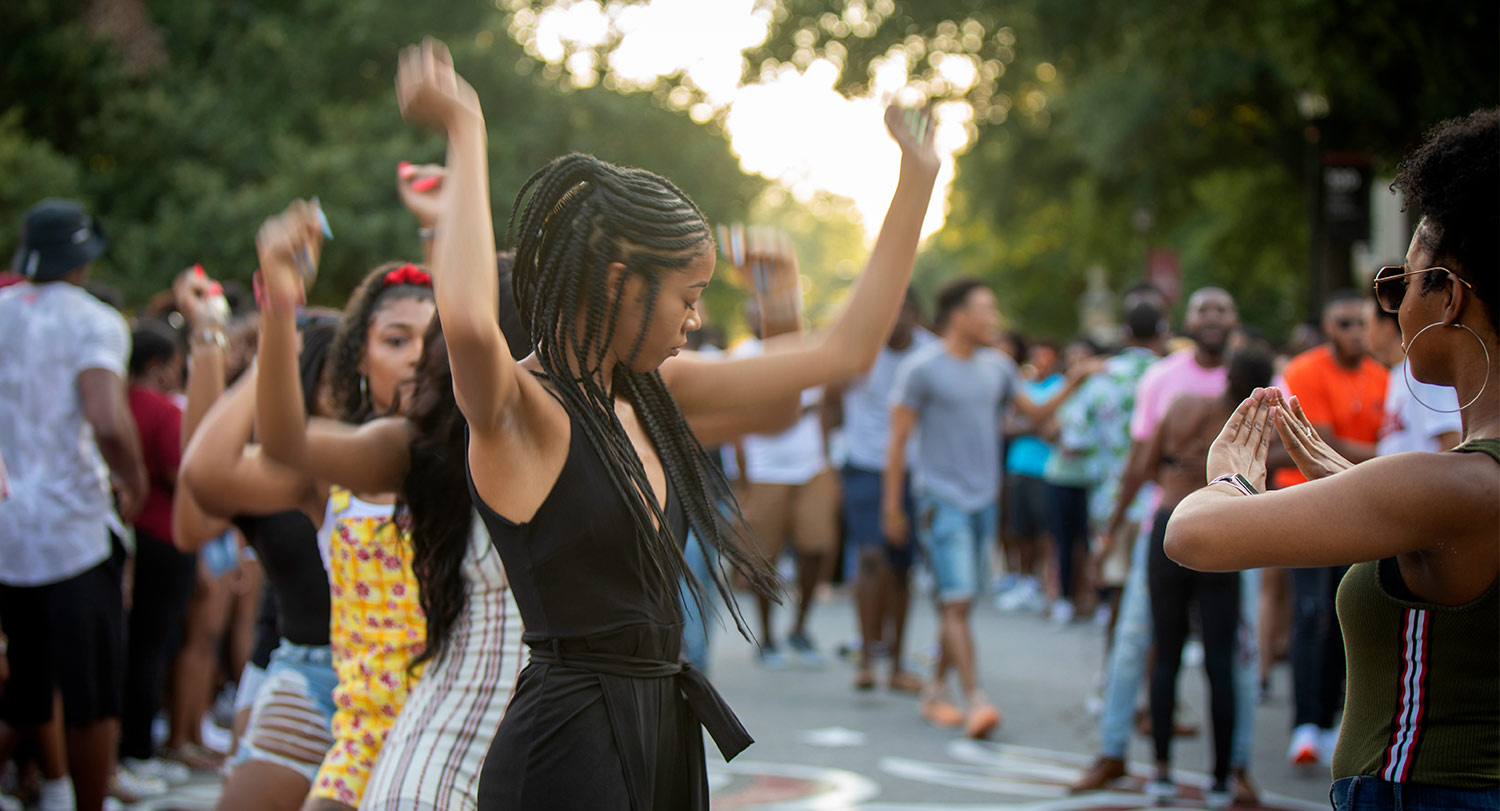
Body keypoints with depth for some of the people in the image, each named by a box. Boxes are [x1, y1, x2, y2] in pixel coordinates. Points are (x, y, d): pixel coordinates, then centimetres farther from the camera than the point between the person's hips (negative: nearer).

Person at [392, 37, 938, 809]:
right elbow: (469, 324, -40)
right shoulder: (523, 410, -14)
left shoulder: (653, 389, 10)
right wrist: (464, 132, -33)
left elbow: (846, 349, 15)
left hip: (662, 728, 9)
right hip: (565, 741, -9)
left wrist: (917, 179, 15)